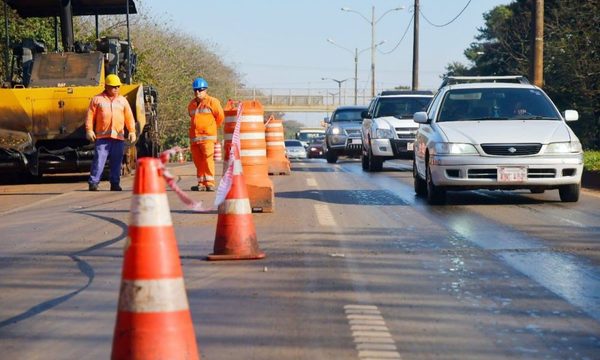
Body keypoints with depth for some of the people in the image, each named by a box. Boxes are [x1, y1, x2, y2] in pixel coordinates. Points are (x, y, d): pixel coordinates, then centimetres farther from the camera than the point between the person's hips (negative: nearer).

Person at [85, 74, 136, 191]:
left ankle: (115, 184, 12)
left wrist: (132, 131, 0)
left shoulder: (122, 100, 14)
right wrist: (89, 130, -6)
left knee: (116, 162, 5)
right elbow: (90, 116, 4)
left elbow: (129, 117, 10)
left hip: (118, 137, 3)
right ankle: (93, 183, -8)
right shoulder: (97, 99, 7)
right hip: (102, 136, -3)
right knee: (99, 160, -9)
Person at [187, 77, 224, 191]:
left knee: (208, 159, -13)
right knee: (198, 161, 6)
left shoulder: (212, 102, -1)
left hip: (207, 136, -6)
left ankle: (210, 183, -12)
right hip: (194, 137, 6)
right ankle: (201, 183, 11)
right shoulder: (192, 104, 17)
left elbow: (220, 116, 4)